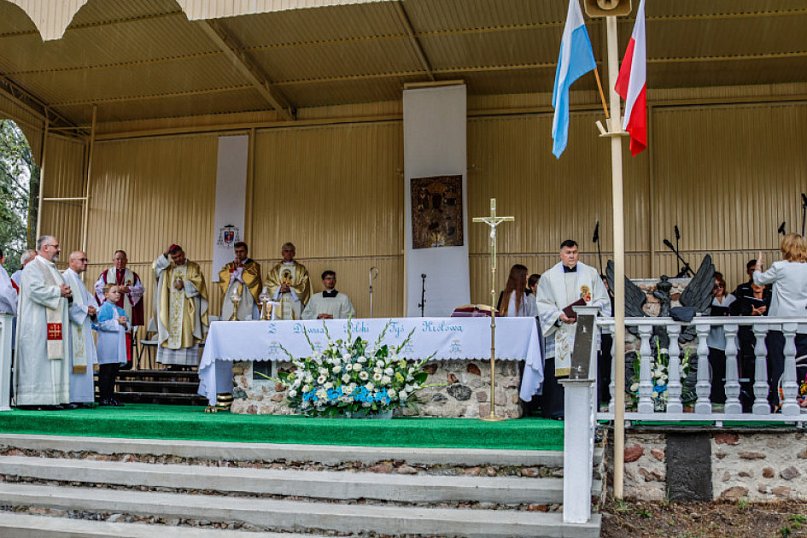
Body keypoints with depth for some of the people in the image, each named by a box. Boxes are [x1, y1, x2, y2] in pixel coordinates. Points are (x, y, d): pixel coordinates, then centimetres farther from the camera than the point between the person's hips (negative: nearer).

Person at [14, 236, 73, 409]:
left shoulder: (53, 269, 22)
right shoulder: (33, 268, -7)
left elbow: (60, 290, 27)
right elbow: (36, 290, -21)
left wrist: (66, 293, 5)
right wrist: (58, 292, -11)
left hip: (54, 324, 9)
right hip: (38, 325, -9)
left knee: (53, 360, 6)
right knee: (37, 359, -9)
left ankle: (51, 398, 7)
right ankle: (33, 399, -7)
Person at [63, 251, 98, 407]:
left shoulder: (79, 281, 22)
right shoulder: (66, 277, -7)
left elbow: (90, 299, 21)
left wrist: (93, 309, 1)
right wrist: (85, 309, -14)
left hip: (83, 326, 10)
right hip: (72, 325, -9)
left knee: (84, 362, 6)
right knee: (71, 362, -10)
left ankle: (81, 397, 7)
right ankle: (68, 398, -9)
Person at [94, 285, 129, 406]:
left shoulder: (120, 310, 18)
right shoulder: (105, 308, -6)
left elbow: (127, 325, 21)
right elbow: (102, 324, -18)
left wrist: (125, 324, -1)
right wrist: (117, 322, -17)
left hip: (118, 345, 8)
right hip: (107, 345, -8)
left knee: (114, 373, 10)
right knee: (105, 372, -4)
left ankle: (111, 397, 15)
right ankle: (103, 398, -1)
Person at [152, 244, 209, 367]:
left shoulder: (194, 267, 9)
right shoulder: (168, 268, 18)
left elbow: (198, 282, -2)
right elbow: (156, 266, 3)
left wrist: (184, 284, -14)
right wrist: (165, 255, -7)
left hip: (187, 308, -3)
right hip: (171, 309, 3)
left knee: (187, 336, -9)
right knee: (171, 335, -3)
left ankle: (188, 364, -11)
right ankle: (173, 363, -2)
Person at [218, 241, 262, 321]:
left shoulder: (253, 265, 9)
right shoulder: (229, 266, 21)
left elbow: (253, 278, -9)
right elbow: (222, 275, 4)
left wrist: (240, 268, -1)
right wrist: (234, 267, -4)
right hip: (230, 302, 4)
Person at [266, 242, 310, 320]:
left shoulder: (301, 269, 10)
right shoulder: (275, 269, 15)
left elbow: (304, 286, 1)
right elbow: (269, 285, 7)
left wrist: (291, 289, -11)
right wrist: (280, 289, -11)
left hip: (295, 303, -1)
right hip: (279, 304, 1)